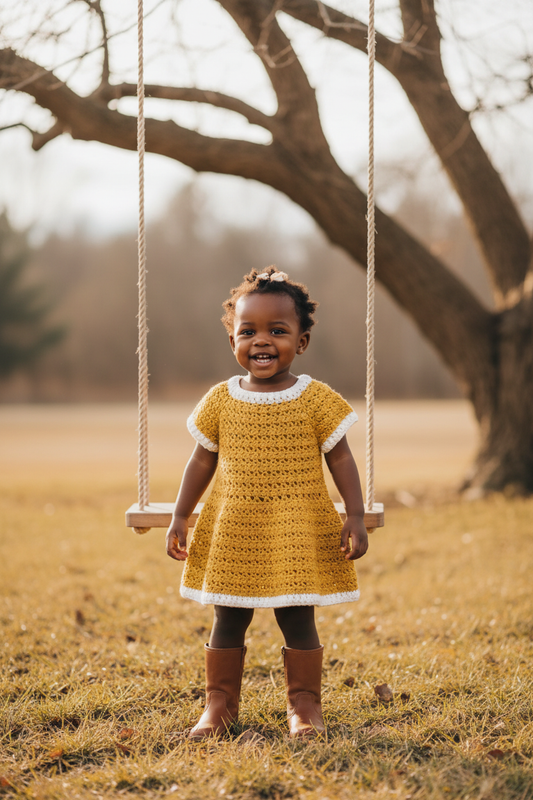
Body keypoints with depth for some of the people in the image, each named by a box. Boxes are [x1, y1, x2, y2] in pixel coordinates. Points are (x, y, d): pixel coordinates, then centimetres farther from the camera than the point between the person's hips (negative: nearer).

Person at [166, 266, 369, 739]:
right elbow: (203, 460, 9)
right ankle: (220, 704, 23)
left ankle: (305, 704, 18)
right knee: (228, 622, 10)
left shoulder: (317, 400, -5)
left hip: (298, 535, -2)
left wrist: (355, 517, -7)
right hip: (232, 535, 2)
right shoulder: (221, 401, 1)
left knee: (298, 621, 4)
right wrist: (180, 518, 7)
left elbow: (340, 459, -1)